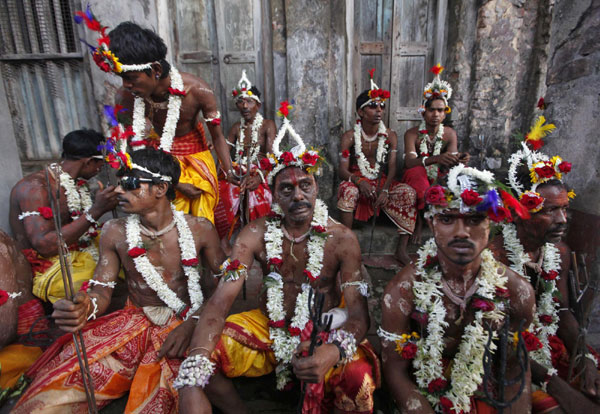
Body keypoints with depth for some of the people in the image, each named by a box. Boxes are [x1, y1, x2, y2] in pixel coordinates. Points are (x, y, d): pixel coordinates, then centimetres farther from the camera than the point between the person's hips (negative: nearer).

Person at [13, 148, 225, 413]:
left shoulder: (199, 230, -5)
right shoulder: (115, 233, 1)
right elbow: (101, 292, 1)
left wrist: (193, 324, -15)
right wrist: (85, 308, -23)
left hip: (185, 324, -1)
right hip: (133, 324, 2)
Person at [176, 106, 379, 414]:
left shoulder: (341, 239, -14)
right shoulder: (256, 234, -10)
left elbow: (358, 312, -17)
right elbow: (219, 301, -18)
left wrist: (334, 351, -41)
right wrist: (191, 386, -31)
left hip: (324, 331, -2)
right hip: (268, 327, 3)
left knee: (359, 377, -33)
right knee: (199, 355, -19)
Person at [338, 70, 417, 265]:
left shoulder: (390, 136, 2)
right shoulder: (349, 136, -5)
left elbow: (392, 168, -5)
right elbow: (343, 170, -11)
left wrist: (384, 190, -23)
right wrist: (360, 181, -32)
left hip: (382, 182, 3)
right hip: (357, 181, -2)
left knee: (409, 192, -23)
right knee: (348, 190, -37)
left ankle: (402, 249, -17)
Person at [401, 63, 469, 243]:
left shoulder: (450, 134, 1)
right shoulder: (412, 133, -9)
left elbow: (451, 160, -12)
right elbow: (409, 162, -27)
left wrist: (459, 160, -39)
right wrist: (435, 159, -46)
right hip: (416, 180, -3)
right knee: (417, 172, -36)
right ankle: (419, 220, -25)